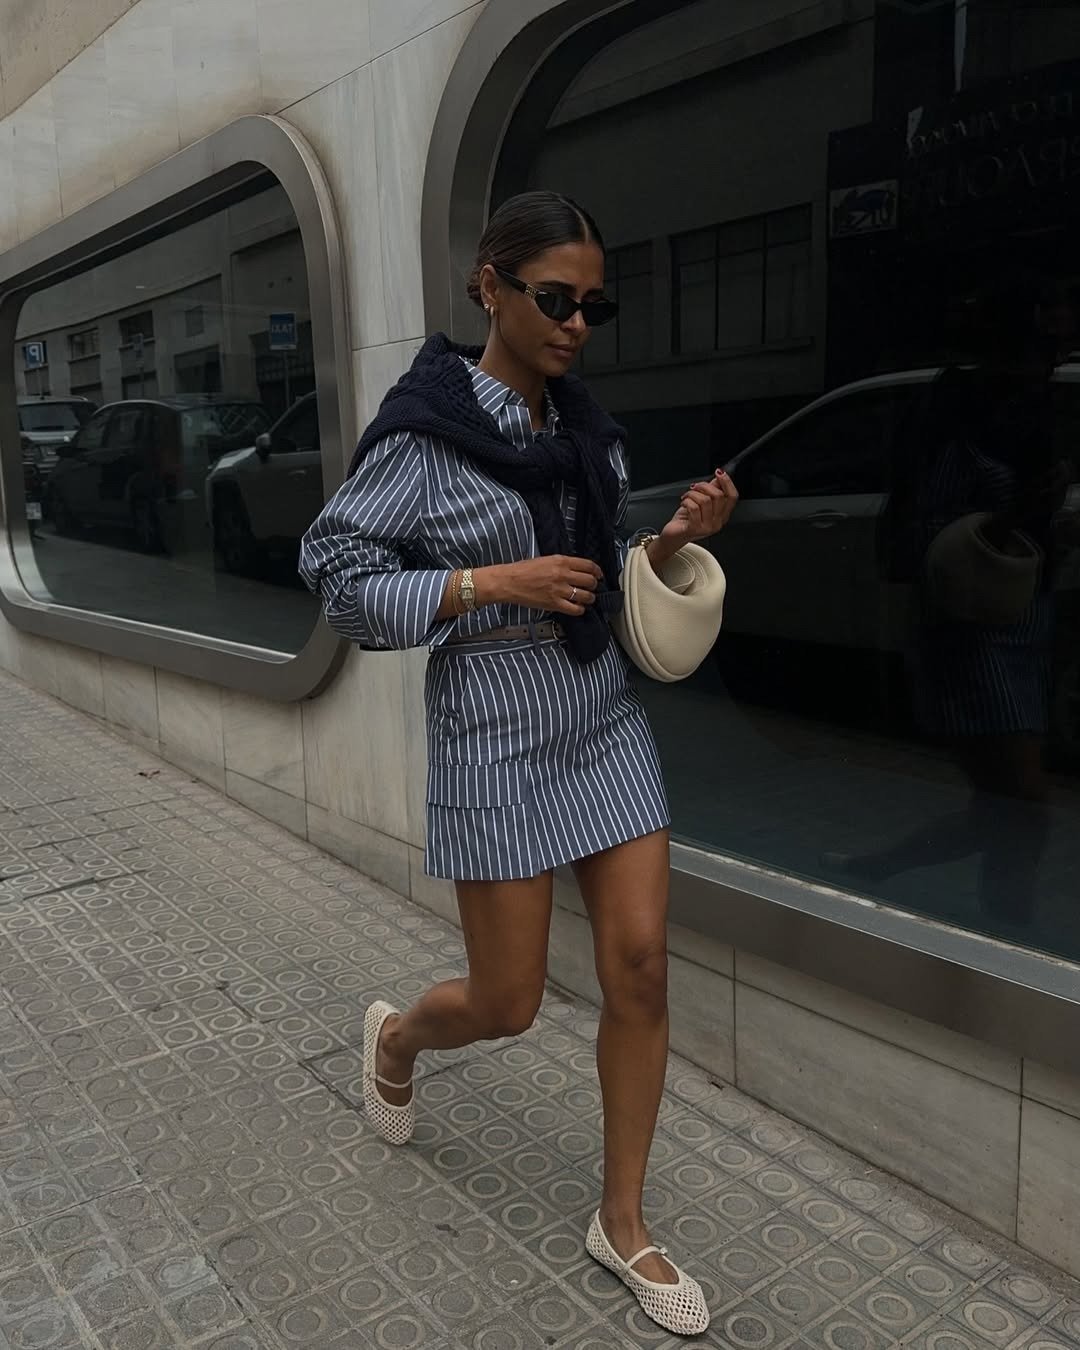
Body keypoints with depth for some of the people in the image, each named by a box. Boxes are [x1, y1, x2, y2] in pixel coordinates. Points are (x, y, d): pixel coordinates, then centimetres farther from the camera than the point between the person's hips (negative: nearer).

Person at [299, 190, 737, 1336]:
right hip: (496, 734, -5)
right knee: (508, 1004, 6)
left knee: (641, 966, 2)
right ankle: (397, 1035, 44)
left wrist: (677, 536, -3)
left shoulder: (587, 429, 8)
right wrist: (497, 581, -19)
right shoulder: (424, 428, -10)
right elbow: (342, 582, -11)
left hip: (607, 716, 6)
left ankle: (623, 1223, 23)